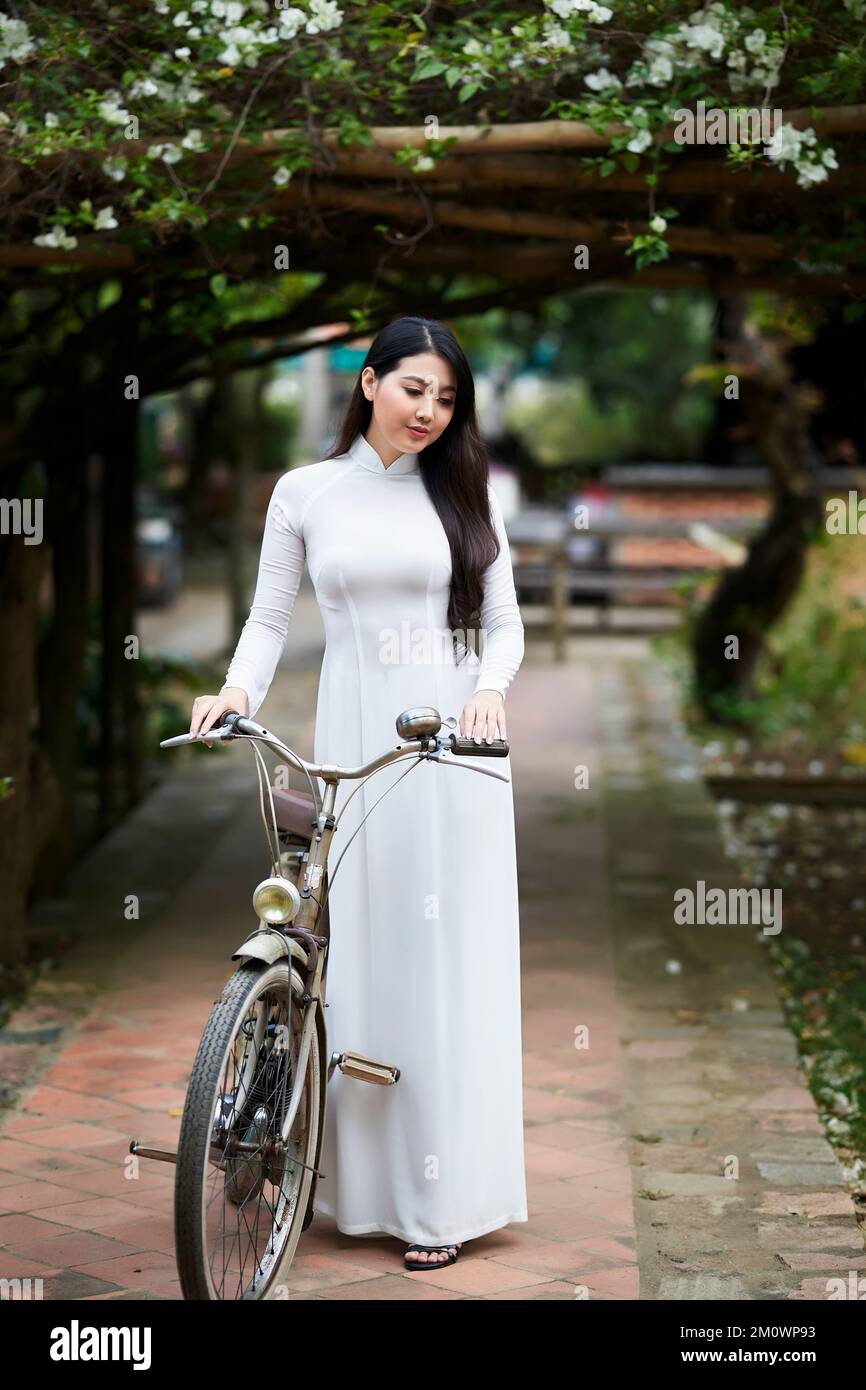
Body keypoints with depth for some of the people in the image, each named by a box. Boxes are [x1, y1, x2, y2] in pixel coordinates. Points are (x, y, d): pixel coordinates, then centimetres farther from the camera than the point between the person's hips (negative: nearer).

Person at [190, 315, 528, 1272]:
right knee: (358, 947, 3)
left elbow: (503, 623, 6)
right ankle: (364, 1172, 13)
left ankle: (447, 1190, 4)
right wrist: (238, 689, -9)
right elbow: (270, 615, 9)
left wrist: (489, 689, -14)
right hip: (354, 737, 1)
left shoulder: (463, 495, 7)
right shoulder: (306, 493, 7)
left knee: (446, 951, -1)